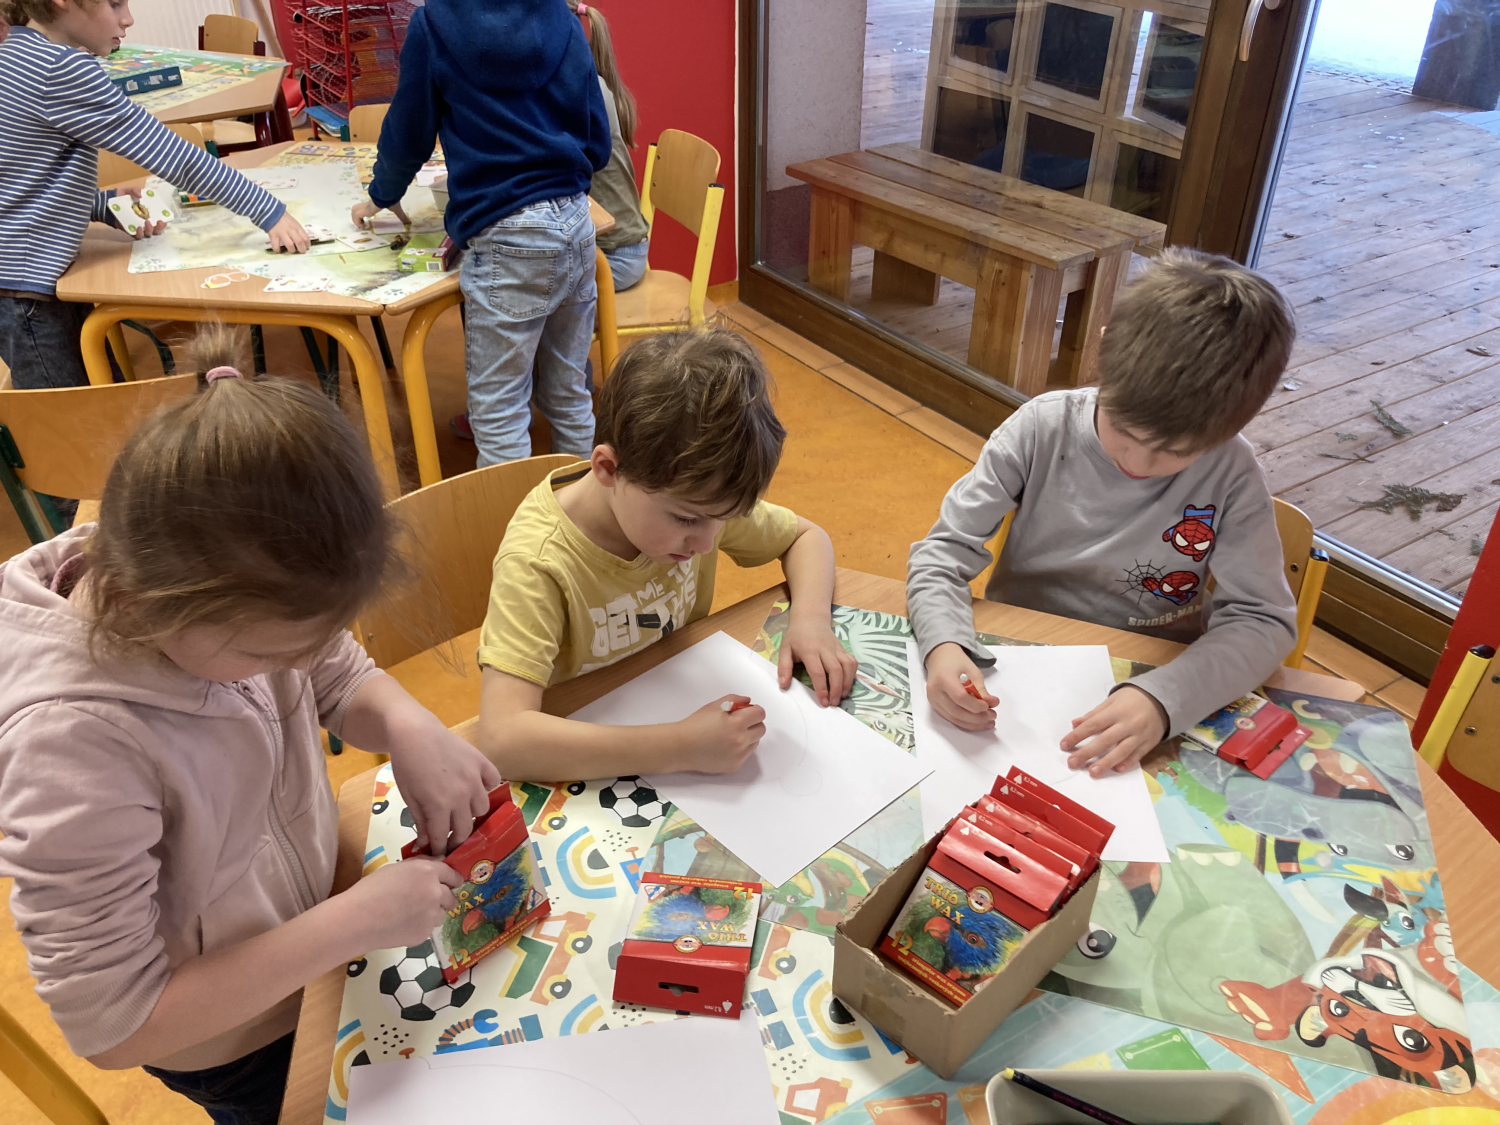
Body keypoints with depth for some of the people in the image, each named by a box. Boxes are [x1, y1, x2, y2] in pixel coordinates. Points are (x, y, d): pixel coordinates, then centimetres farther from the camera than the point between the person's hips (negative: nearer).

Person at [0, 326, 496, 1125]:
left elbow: (342, 680, -4)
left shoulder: (233, 593, -23)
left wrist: (408, 726, -26)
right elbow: (110, 1028, -30)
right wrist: (353, 921, -32)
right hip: (240, 1051, -5)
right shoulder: (73, 743, -39)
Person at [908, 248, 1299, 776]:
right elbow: (943, 552, -11)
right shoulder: (1042, 429, -13)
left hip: (1147, 685, -1)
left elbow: (1263, 620, -12)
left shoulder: (1231, 475, -13)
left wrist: (1161, 698, -31)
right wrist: (943, 645, -32)